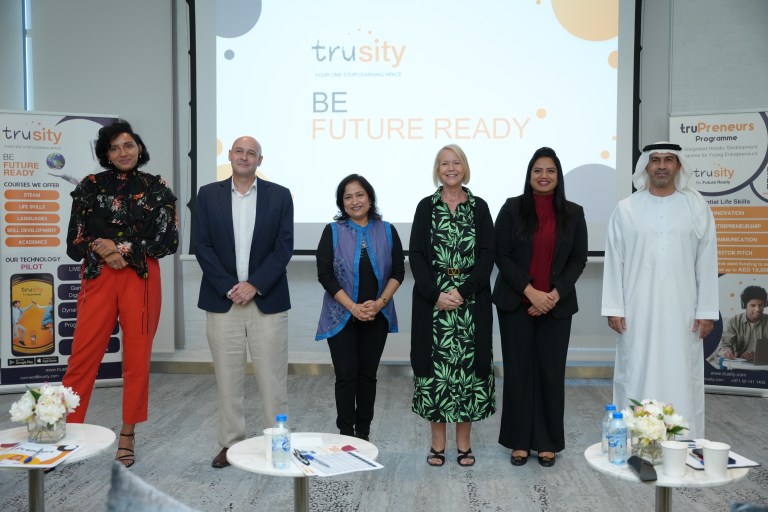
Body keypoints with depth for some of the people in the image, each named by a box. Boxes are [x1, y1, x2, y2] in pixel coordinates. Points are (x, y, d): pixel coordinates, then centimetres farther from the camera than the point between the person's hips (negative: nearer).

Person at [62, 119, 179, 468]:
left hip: (142, 280, 0)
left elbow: (169, 241, -1)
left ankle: (127, 436, 16)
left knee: (137, 358, 3)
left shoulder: (156, 188, 4)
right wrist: (103, 251, -14)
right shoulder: (90, 186, 6)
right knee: (82, 357, -2)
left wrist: (124, 250, -10)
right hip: (98, 279, 1)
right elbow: (75, 242, 4)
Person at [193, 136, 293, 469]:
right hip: (222, 300, 1)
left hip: (267, 300, -1)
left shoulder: (279, 195, 3)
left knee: (272, 376, 4)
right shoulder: (208, 195, 6)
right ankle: (231, 443, 20)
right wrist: (229, 287, -9)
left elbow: (284, 246, -3)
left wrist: (254, 285, -11)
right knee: (227, 376, 8)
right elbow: (202, 245, 0)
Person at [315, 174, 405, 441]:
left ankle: (364, 433, 21)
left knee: (368, 375, 9)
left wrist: (379, 303, -12)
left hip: (377, 316, 2)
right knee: (346, 376, -1)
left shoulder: (387, 231, 3)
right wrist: (353, 307, -15)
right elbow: (325, 274, -7)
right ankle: (346, 435, 12)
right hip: (342, 316, -2)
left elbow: (398, 271, 2)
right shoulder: (333, 231, -2)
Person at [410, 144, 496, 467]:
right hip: (432, 301, 0)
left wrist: (463, 291, -12)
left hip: (471, 302, 0)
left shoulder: (479, 207, 6)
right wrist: (435, 294, -12)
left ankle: (464, 442, 16)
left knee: (467, 365, 3)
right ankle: (437, 443, 15)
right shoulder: (426, 207, 6)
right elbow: (416, 255, 0)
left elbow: (487, 255, 0)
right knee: (435, 366, 2)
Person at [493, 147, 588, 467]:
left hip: (556, 306, 1)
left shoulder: (573, 213, 6)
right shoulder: (513, 208, 0)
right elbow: (501, 255, -4)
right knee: (518, 371, 3)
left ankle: (548, 442, 18)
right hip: (516, 303, -1)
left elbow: (578, 259, 4)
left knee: (551, 372, 4)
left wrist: (555, 294, -10)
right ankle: (519, 440, 15)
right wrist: (530, 291, -13)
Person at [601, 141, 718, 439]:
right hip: (637, 312, 0)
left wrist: (706, 311, -1)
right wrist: (614, 308, -3)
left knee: (681, 379, 4)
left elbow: (706, 262, 3)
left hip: (681, 311, 1)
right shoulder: (626, 209, 2)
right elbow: (614, 260, 1)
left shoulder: (697, 207, 4)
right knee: (636, 377, 4)